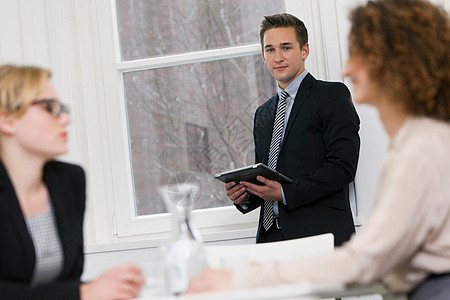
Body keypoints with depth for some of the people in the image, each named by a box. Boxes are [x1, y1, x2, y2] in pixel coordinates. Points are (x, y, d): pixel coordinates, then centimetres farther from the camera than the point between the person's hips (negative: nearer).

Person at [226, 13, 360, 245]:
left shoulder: (333, 95, 3)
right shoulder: (263, 114, 24)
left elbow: (342, 167, -8)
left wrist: (285, 193, -14)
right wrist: (244, 196, 5)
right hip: (271, 235, 5)